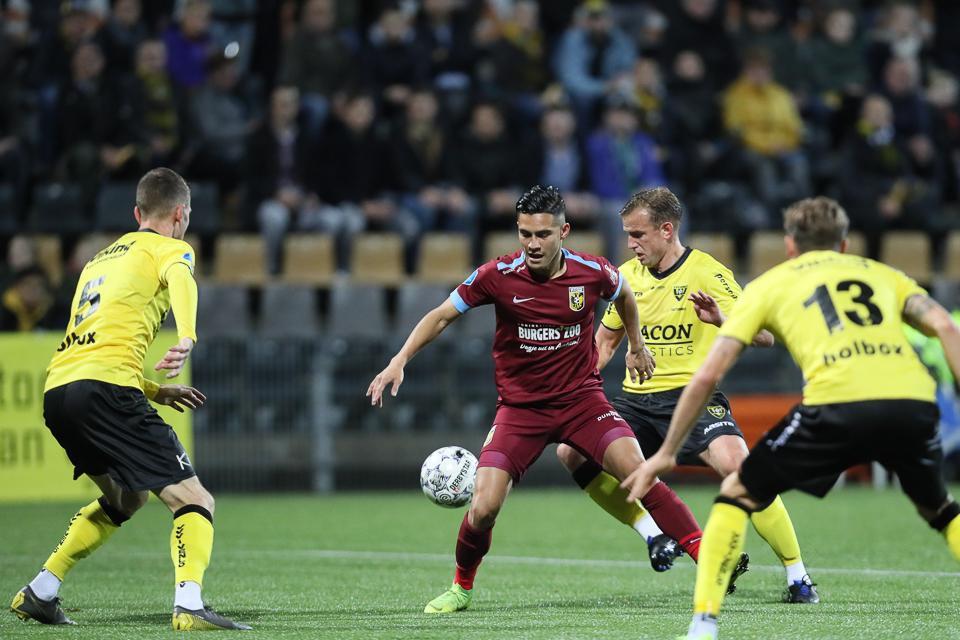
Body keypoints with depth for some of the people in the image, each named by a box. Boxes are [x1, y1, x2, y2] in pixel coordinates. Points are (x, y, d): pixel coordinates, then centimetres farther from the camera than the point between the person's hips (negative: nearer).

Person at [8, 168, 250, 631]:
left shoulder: (101, 258, 31)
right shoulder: (169, 248, 9)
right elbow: (179, 279, -17)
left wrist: (154, 391, 33)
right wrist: (187, 339, -35)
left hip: (56, 391, 8)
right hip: (106, 385, -8)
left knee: (126, 497, 28)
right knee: (193, 501, -7)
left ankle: (39, 593, 25)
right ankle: (188, 605, -28)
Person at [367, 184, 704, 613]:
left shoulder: (592, 272, -8)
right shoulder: (498, 276, -12)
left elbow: (623, 293, 17)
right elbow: (441, 316, -2)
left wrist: (636, 347, 26)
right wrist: (399, 361, -12)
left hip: (582, 397, 0)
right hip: (520, 406, 0)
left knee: (637, 470, -22)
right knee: (484, 507, -11)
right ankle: (461, 588, 17)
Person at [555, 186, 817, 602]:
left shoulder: (707, 274, -9)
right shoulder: (627, 276, 9)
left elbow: (764, 336, -16)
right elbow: (606, 339, 24)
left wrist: (722, 319, -35)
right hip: (637, 399, 6)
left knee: (735, 463, -31)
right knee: (571, 451, -12)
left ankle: (798, 578, -19)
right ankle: (654, 534, 2)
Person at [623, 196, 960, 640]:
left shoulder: (769, 284, 25)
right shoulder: (881, 273, 30)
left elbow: (708, 376, 19)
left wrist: (666, 453, 26)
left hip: (836, 405, -2)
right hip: (911, 401, 2)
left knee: (737, 494, 19)